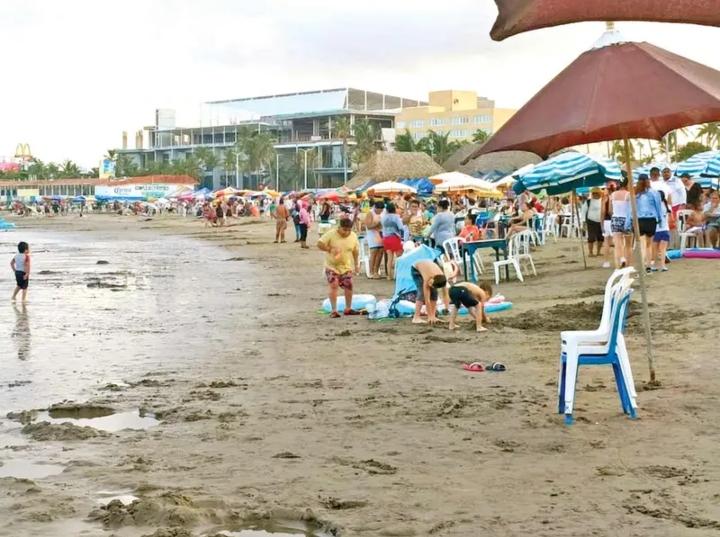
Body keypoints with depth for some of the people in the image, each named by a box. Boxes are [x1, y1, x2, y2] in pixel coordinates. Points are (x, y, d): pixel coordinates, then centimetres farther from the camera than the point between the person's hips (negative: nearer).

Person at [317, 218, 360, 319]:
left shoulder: (353, 236, -2)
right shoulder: (331, 234, -14)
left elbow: (356, 252, 9)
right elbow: (319, 244, -16)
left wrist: (357, 264, 6)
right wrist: (330, 249, -26)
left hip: (346, 267, 4)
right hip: (331, 266, -3)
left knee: (348, 286, 2)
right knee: (333, 286, -12)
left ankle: (348, 308, 19)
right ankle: (334, 310, -7)